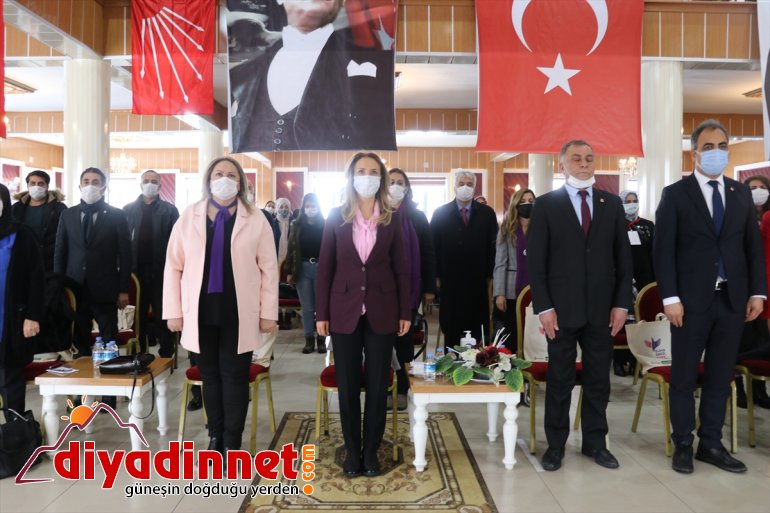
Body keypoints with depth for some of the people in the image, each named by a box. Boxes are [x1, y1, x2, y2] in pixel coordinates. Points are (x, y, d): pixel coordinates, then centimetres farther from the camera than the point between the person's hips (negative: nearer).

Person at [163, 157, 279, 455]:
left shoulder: (256, 219, 1)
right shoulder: (188, 217, 5)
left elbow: (268, 269, 0)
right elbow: (173, 266, 5)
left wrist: (268, 313, -3)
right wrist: (173, 311, 0)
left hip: (238, 312, -1)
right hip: (202, 311, 2)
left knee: (234, 377, 5)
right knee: (210, 375, 12)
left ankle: (232, 443, 18)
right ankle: (215, 437, 28)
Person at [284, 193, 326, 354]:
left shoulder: (325, 224, 1)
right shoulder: (297, 225, 7)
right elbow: (291, 248, 6)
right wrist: (289, 271, 1)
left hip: (320, 267, -2)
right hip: (302, 268, 2)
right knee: (307, 307, 7)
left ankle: (321, 339, 13)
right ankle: (309, 340, 15)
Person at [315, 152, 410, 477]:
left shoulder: (392, 219, 3)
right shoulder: (336, 217, 1)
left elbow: (401, 267, 4)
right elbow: (324, 267, 1)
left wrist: (405, 312, 0)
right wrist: (321, 313, -2)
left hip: (381, 311, 0)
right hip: (345, 310, 0)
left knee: (377, 383, 7)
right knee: (347, 384, 7)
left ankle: (371, 451, 22)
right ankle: (352, 451, 23)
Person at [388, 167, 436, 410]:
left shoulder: (417, 216, 4)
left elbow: (428, 252, 2)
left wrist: (429, 288, -3)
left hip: (408, 286, 0)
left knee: (404, 336, 6)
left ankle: (402, 389, 16)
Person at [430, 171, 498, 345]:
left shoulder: (487, 213, 6)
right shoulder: (440, 213, 3)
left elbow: (493, 246, 5)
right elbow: (434, 246, 2)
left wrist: (490, 275, -1)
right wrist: (436, 276, -2)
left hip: (478, 283, 1)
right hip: (450, 282, -1)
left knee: (478, 330, 4)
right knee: (451, 331, 6)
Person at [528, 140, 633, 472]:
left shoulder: (612, 204, 8)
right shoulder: (546, 205, -1)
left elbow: (623, 258, 8)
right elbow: (535, 261, -4)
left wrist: (622, 303, 0)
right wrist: (543, 307, -10)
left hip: (602, 308, 3)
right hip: (561, 308, -3)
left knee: (598, 379, 12)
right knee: (560, 380, 7)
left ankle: (595, 443, 27)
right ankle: (555, 445, 21)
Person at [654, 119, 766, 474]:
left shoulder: (741, 193, 11)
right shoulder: (675, 194, -1)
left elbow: (753, 245, 11)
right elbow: (663, 250, -6)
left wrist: (757, 292, 3)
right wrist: (670, 298, -12)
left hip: (732, 299, 4)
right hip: (691, 299, -4)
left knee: (720, 376, 11)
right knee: (684, 377, 5)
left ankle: (711, 444, 23)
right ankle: (683, 445, 17)